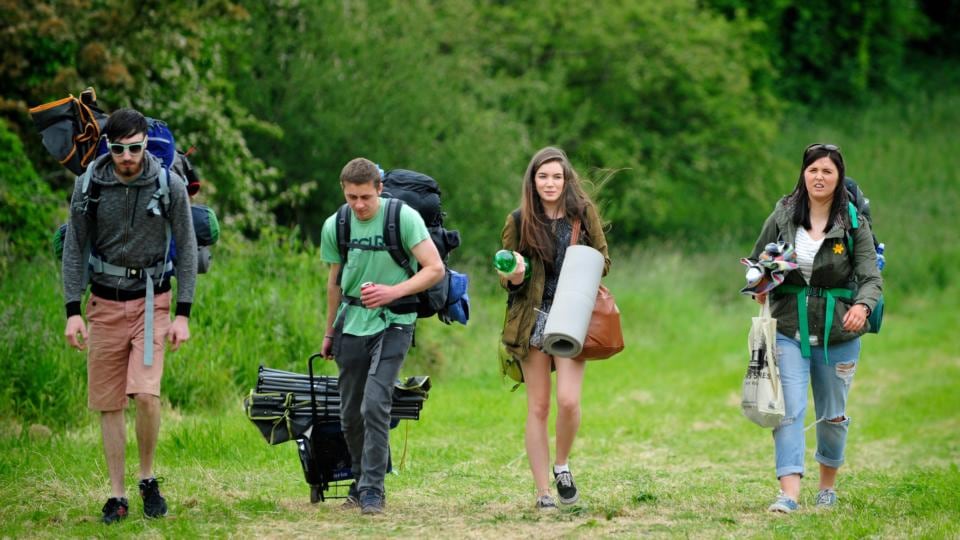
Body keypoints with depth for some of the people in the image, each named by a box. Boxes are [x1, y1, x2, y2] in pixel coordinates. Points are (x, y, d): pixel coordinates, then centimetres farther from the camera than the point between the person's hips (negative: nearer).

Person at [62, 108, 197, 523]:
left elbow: (186, 250, -2)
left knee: (146, 393, -17)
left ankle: (148, 479, 4)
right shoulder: (89, 186, -4)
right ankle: (116, 496, 11)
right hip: (105, 303, 2)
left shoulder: (169, 186, -8)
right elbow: (74, 250, 2)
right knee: (108, 403, 3)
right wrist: (73, 312, -4)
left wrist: (183, 315, -6)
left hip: (151, 301, -2)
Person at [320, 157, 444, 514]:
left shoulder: (403, 217, -11)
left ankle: (372, 489, -12)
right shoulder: (334, 226, 2)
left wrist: (393, 292, -23)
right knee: (350, 414, 8)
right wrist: (329, 332, 23)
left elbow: (435, 269, -11)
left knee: (374, 404, -18)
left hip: (392, 322, -4)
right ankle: (361, 481, 26)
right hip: (351, 323, 4)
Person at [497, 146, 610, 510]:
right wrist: (514, 278, -14)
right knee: (538, 407, 2)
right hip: (532, 317, 1)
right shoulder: (519, 221, 3)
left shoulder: (583, 214, 2)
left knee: (568, 400, -16)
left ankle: (562, 465, 11)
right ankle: (543, 491, 7)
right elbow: (507, 278, 9)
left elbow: (603, 261, 11)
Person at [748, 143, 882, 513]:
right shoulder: (783, 216, 1)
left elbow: (871, 277, -10)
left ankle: (828, 484, 34)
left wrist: (862, 306, -31)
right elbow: (756, 261, 16)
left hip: (838, 332, 0)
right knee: (789, 409, -12)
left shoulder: (853, 224, -4)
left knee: (832, 413, 13)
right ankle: (789, 493, -17)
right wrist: (761, 288, -4)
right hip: (789, 328, 0)